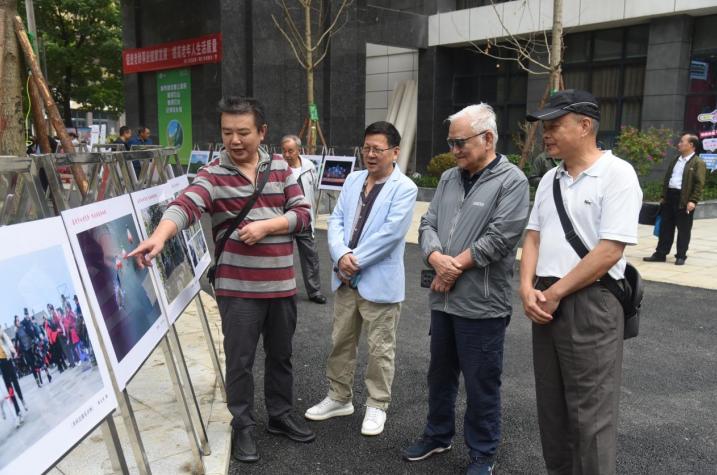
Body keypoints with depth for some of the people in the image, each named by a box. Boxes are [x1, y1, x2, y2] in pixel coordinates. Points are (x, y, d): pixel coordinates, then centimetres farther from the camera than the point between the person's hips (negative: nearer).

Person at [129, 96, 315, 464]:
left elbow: (302, 213, 1)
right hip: (238, 288, -4)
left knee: (281, 355, 17)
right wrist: (159, 237, -45)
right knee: (240, 361, 6)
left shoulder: (280, 168, 5)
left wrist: (265, 226, -15)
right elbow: (184, 206, -25)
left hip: (282, 284, 4)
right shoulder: (212, 175, -8)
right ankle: (243, 427, 25)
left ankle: (280, 416, 36)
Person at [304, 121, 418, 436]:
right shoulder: (353, 180, 10)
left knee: (380, 348, 6)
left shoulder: (404, 188, -10)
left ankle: (377, 406, 22)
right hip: (346, 279, 6)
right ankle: (339, 398, 33)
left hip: (380, 282, -6)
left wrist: (354, 262, -16)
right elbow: (336, 220, 4)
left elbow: (390, 233, -19)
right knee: (341, 341, 16)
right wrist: (341, 255, -14)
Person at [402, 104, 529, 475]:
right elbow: (427, 224, 7)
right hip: (443, 299, 7)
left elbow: (499, 239, -19)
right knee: (440, 374, 20)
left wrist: (454, 267, -14)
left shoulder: (511, 181, -10)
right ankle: (437, 435, 39)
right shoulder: (449, 179, 11)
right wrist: (437, 258, -13)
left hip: (482, 304, -7)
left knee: (481, 384, 6)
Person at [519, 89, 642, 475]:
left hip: (590, 304, -7)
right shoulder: (550, 179, 12)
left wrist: (555, 293, -14)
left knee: (589, 414, 1)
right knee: (552, 406, 17)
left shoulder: (617, 174, -11)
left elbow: (609, 251, -18)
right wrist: (528, 289, -4)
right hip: (546, 303, 7)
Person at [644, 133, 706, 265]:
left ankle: (681, 256, 10)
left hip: (684, 199, -7)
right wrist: (663, 196, 16)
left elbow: (700, 184, -12)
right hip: (670, 196, 7)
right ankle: (660, 254, 14)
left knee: (683, 229, 2)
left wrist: (693, 201, -19)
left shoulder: (698, 163, -6)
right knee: (665, 227, 8)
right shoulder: (675, 160, 17)